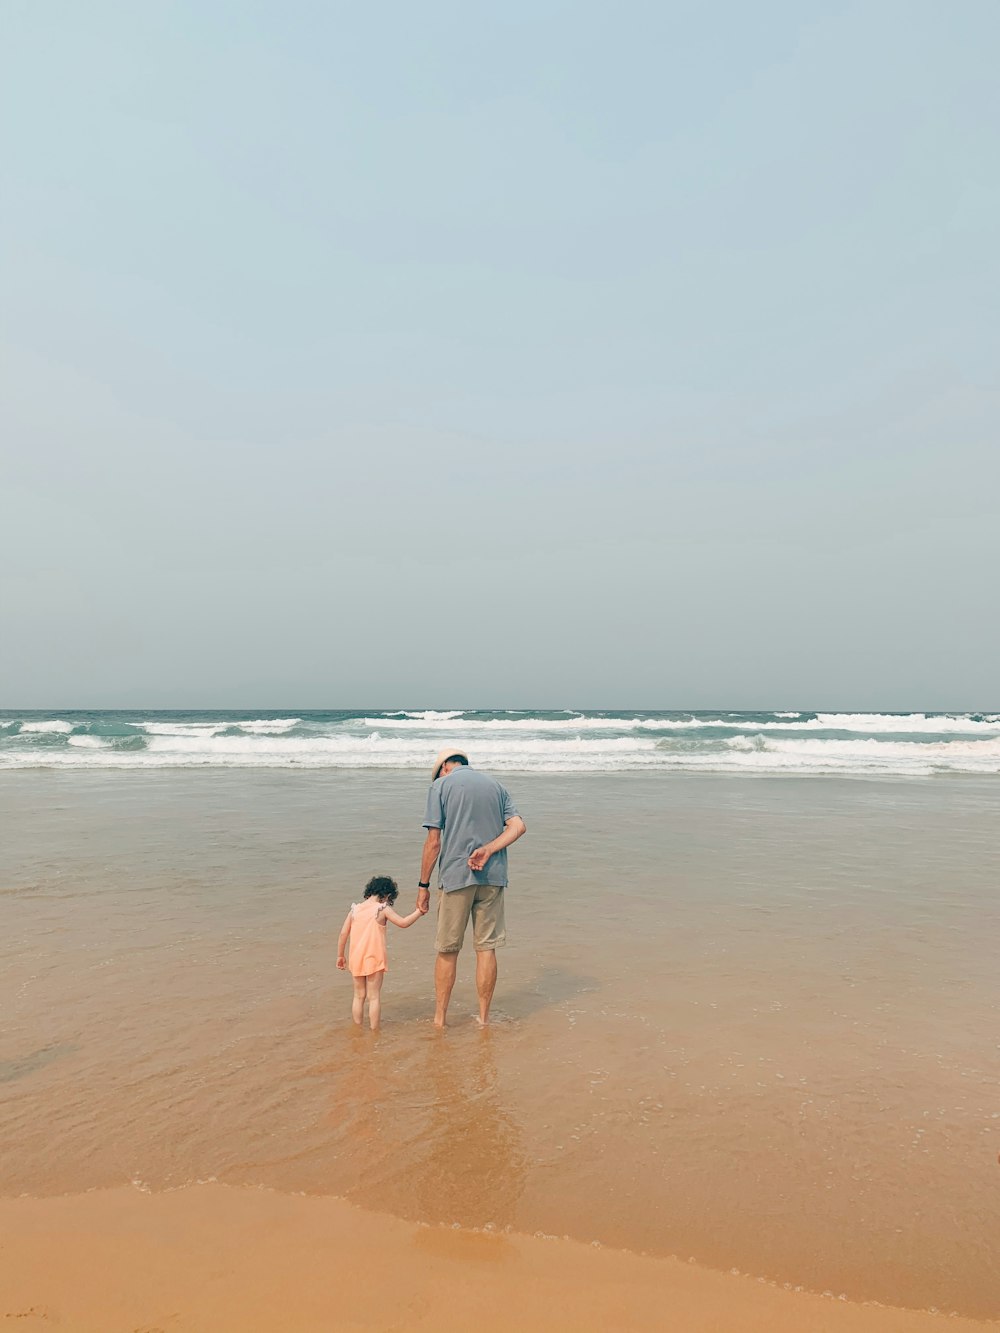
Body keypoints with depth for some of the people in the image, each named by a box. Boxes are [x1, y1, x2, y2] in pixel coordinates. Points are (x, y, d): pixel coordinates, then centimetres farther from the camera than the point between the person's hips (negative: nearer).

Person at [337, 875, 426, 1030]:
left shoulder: (355, 909, 4)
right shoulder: (383, 909, -8)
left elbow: (344, 933, 5)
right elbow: (403, 923, -8)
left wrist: (340, 955, 15)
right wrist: (419, 911, 3)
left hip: (356, 959, 4)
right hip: (374, 959, -4)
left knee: (359, 996, 16)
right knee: (374, 996, 5)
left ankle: (357, 1027, 21)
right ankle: (374, 1029, 7)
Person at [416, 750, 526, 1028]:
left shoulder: (441, 785, 1)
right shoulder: (496, 785, 14)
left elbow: (434, 842, -5)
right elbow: (518, 826, 0)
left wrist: (423, 885, 0)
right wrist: (487, 851, -8)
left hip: (455, 876, -3)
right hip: (493, 877, 4)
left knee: (447, 950, 8)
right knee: (486, 948, 9)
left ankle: (439, 1018, 16)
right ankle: (484, 1017, 17)